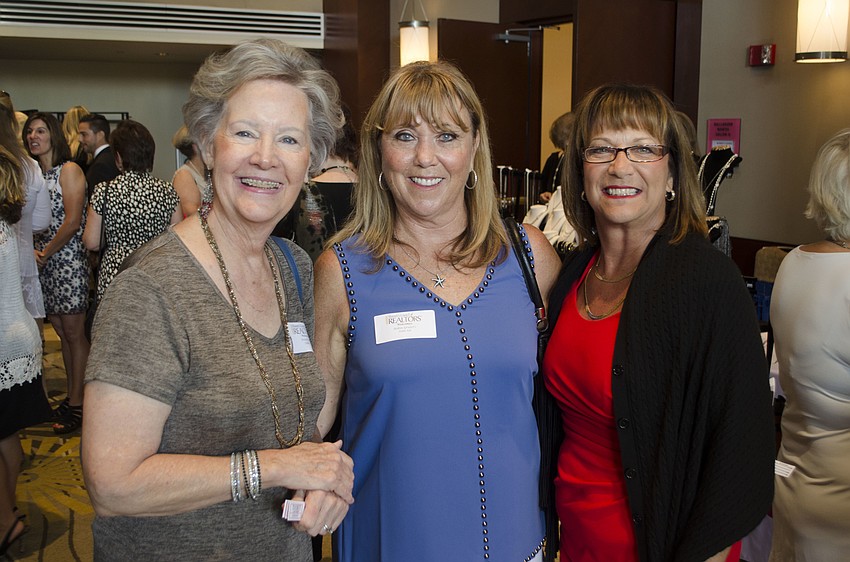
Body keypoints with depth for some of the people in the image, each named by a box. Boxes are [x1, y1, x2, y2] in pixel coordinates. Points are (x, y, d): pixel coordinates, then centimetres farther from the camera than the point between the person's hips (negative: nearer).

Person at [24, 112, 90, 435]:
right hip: (42, 263, 7)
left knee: (73, 333, -2)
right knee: (61, 332, 11)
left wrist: (46, 252, -10)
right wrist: (32, 250, -4)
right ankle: (71, 397, 19)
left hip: (68, 259, -7)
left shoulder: (69, 171, -6)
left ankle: (76, 403, 6)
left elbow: (72, 221, -13)